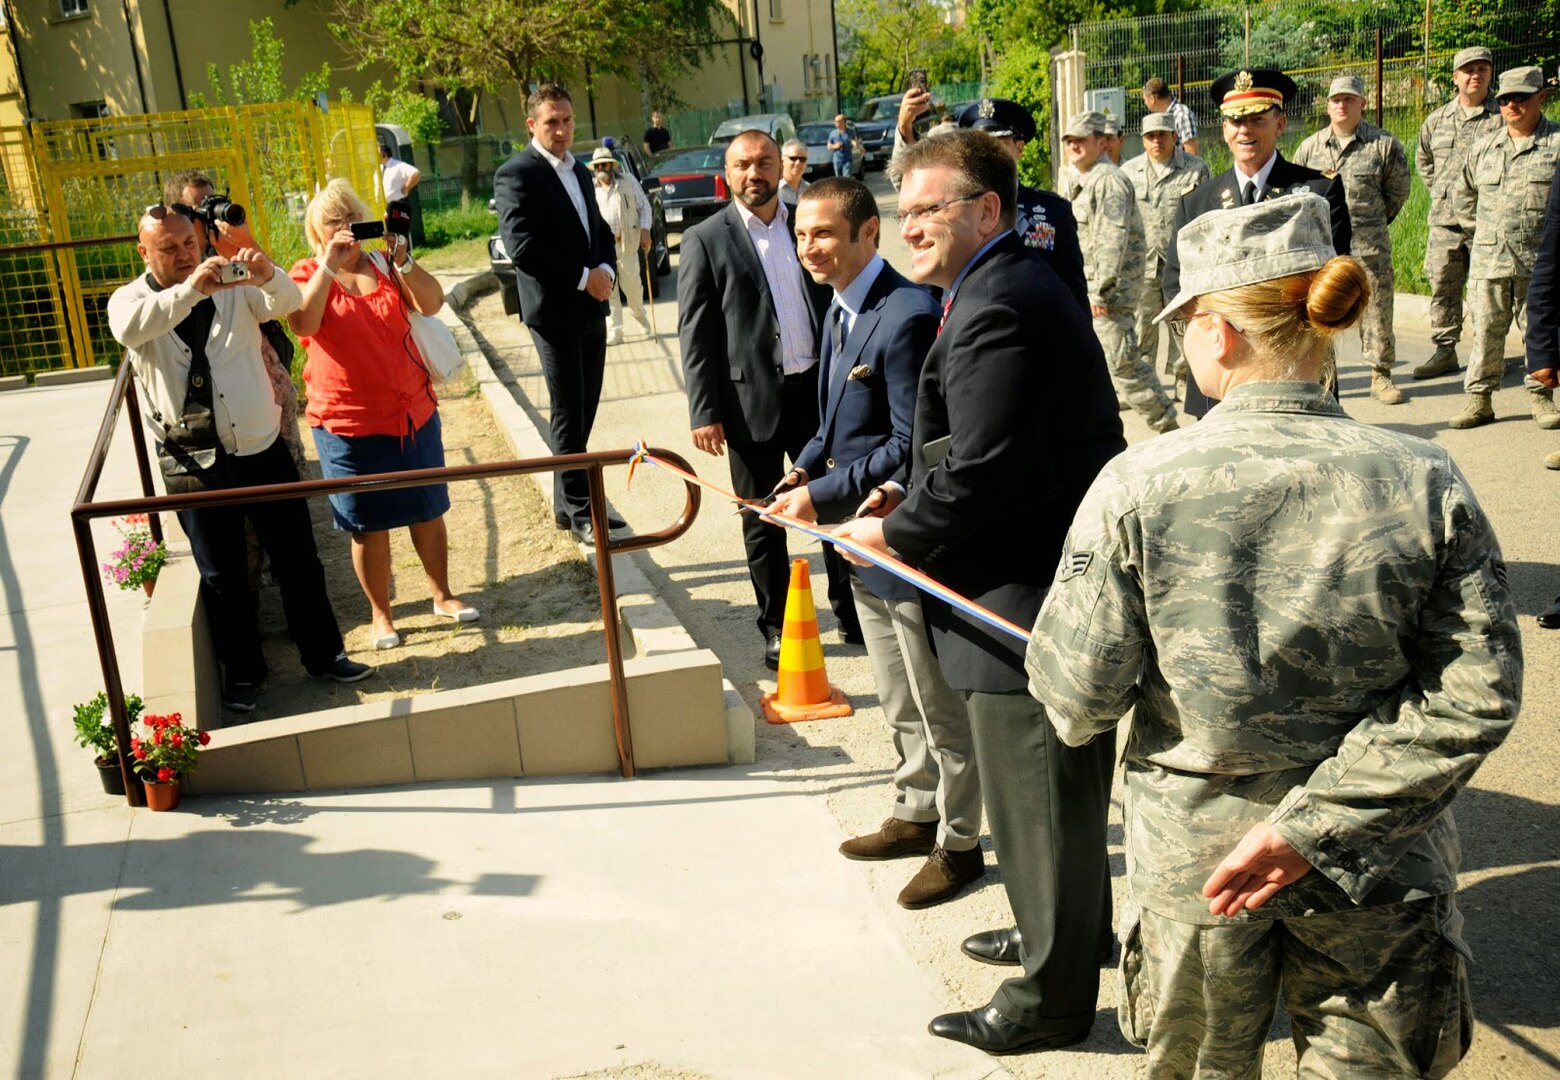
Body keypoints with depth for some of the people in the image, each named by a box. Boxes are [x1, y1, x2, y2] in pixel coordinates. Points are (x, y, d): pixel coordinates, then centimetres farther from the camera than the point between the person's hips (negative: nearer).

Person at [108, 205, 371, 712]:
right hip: (193, 465, -1)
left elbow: (287, 303, -16)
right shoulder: (131, 299, -3)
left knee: (297, 559, 10)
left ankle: (323, 654, 27)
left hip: (261, 449, 1)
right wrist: (190, 289, -41)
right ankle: (242, 671, 27)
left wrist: (268, 275, -38)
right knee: (222, 575, 10)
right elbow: (129, 329, -27)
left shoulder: (235, 286, 2)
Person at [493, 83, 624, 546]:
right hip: (555, 311, -8)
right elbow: (522, 246, -20)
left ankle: (568, 503, 23)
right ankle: (579, 511, 8)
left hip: (591, 309, 8)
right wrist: (584, 278, -18)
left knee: (584, 413, 12)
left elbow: (600, 232, 19)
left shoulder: (580, 172, 15)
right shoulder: (516, 175, -11)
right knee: (568, 416, -1)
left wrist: (607, 271, -3)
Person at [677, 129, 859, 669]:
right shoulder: (705, 240, -2)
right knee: (762, 522, 7)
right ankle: (776, 627, 20)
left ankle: (849, 606, 27)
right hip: (753, 400, -3)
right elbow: (695, 334, -5)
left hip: (818, 389, 3)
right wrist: (704, 412, -11)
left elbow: (837, 300, 13)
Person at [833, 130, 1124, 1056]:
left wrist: (893, 533, -11)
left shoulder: (994, 311, -22)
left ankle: (1051, 999, 20)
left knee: (1038, 799, 4)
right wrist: (912, 497, 8)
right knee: (1060, 790, 26)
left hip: (1029, 597, -11)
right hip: (1049, 577, 11)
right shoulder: (1012, 287, 14)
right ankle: (1066, 932, 45)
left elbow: (983, 475, -25)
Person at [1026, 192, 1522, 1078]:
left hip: (1192, 862, -1)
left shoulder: (1138, 484, -18)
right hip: (1376, 873, 1)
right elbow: (1477, 692, -15)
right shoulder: (1425, 482, -13)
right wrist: (1311, 824, -14)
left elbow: (1077, 689, -14)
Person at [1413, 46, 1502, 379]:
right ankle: (1444, 351, 15)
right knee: (1443, 287, 7)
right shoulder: (1437, 120, 13)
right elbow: (1423, 158, 28)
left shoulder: (1503, 118, -2)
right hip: (1444, 220, 4)